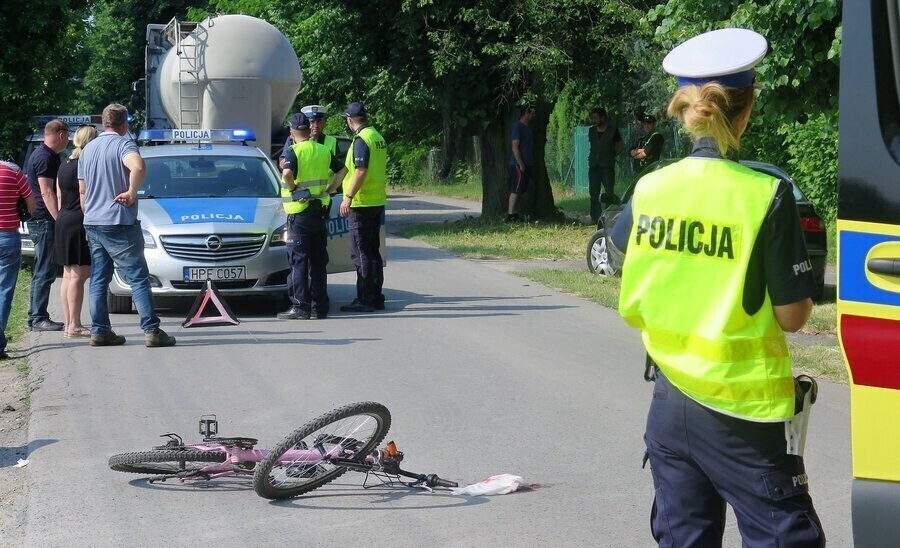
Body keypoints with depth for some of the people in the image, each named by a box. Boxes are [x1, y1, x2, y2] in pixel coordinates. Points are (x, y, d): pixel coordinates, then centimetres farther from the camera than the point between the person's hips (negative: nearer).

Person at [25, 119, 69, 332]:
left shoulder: (40, 154, 19)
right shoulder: (45, 157, -14)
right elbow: (46, 193, -20)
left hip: (39, 220, 10)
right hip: (44, 221, -10)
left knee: (43, 272, 13)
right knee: (44, 272, -8)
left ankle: (36, 317, 16)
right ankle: (38, 318, -7)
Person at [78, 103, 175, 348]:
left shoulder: (88, 149, 15)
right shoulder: (123, 144, -9)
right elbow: (138, 167, -32)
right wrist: (131, 193, -18)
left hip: (92, 224, 7)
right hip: (118, 222, -7)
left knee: (98, 279, 11)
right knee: (138, 278, -5)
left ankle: (99, 331, 9)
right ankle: (152, 331, -8)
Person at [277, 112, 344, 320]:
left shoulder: (294, 151, -12)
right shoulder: (324, 151, 8)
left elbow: (287, 173, -29)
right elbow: (342, 169, 18)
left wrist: (292, 188, -13)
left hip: (299, 212, -6)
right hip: (320, 211, 6)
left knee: (298, 261, -2)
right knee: (318, 261, 10)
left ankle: (300, 307, -4)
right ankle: (320, 306, 11)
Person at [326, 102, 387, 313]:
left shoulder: (361, 140, -15)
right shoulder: (378, 137, 14)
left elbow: (361, 171, -24)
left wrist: (348, 197, -21)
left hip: (362, 204, -9)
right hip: (377, 201, 9)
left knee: (361, 253, -5)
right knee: (373, 251, 14)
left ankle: (365, 299, -4)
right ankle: (376, 297, 17)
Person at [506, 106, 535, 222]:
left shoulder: (527, 128, 17)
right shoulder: (517, 127, -12)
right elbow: (515, 147, -17)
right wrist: (521, 164, -20)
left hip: (527, 165, 9)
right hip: (518, 165, -9)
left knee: (520, 190, 9)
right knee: (516, 190, -10)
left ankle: (513, 213, 12)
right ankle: (510, 214, -10)